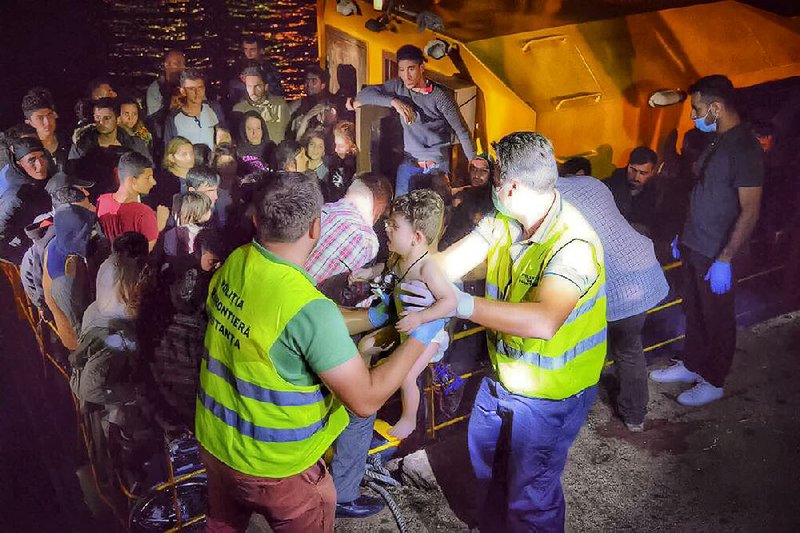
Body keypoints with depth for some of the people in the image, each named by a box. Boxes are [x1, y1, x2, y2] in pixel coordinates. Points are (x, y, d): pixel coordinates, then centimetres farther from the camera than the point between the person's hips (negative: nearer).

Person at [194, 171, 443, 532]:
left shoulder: (233, 264, -11)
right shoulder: (307, 307, -33)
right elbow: (366, 400, -24)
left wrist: (374, 316, 5)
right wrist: (420, 336, -15)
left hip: (215, 442, 6)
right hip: (275, 467, -6)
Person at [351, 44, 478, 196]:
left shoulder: (439, 96, -10)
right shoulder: (398, 87, 2)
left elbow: (462, 132, -8)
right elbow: (365, 93, -3)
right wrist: (394, 101, -18)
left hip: (437, 165, -4)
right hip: (409, 162, 4)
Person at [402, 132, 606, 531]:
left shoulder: (574, 246, -33)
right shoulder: (503, 222, -9)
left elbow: (544, 321, -49)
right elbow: (449, 264, -12)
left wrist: (461, 304, -53)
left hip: (549, 394, -8)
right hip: (503, 376, 8)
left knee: (531, 499, 10)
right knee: (485, 454, 30)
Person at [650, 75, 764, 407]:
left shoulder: (744, 148, -19)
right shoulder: (717, 142, 9)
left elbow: (750, 211, -21)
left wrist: (725, 259, -23)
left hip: (715, 254, -8)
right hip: (693, 246, 8)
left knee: (717, 319, 8)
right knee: (694, 311, 19)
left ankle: (713, 382, 23)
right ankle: (692, 365, 36)